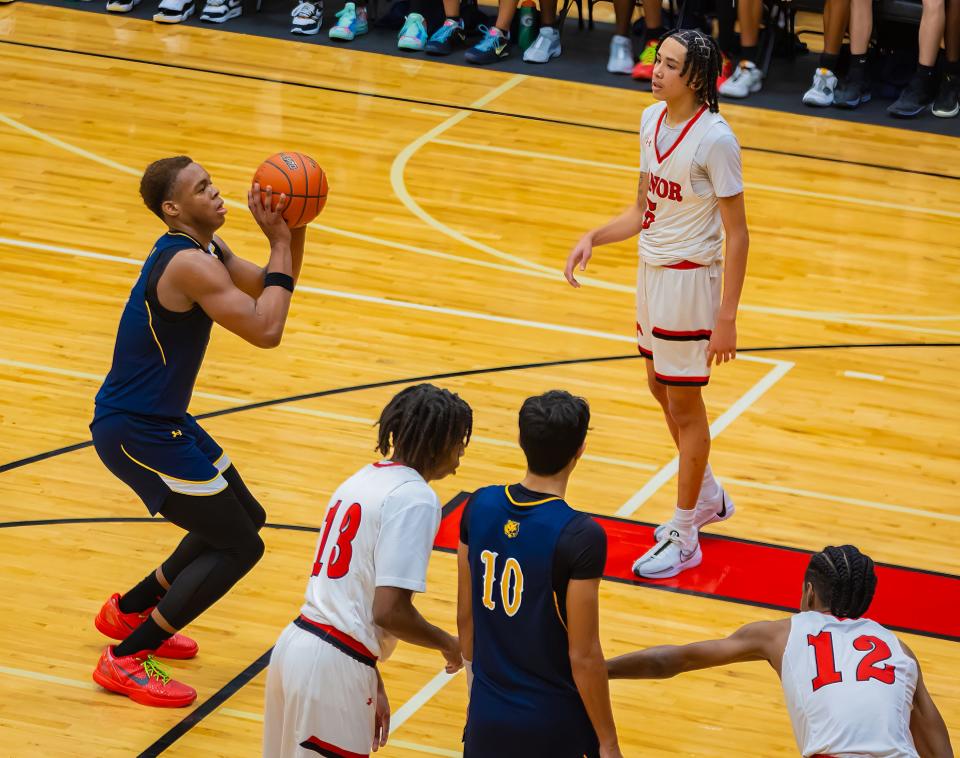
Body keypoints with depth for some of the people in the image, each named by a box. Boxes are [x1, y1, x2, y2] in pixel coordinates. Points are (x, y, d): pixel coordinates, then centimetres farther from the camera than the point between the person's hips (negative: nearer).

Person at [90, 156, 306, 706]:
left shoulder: (208, 249, 7)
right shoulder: (188, 264, -25)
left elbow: (273, 290, 17)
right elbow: (266, 331, -28)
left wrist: (295, 231, 0)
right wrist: (280, 242, -22)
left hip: (160, 420, 10)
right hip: (135, 432, -10)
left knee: (245, 517, 23)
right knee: (239, 547, -7)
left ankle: (129, 611, 35)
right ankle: (124, 660, -3)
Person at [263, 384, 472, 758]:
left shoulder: (365, 479, 16)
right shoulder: (415, 499, -11)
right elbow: (389, 610, -18)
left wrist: (373, 686, 21)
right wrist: (447, 643, 1)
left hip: (296, 643, 9)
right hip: (332, 667, -9)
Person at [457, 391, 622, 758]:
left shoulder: (480, 507, -5)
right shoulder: (580, 537, -22)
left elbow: (465, 615, 7)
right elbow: (583, 657, -18)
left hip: (488, 714, 6)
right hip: (552, 726, -5)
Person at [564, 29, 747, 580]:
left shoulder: (715, 139, -22)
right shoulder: (653, 120, 2)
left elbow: (737, 233, -18)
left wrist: (727, 317, -20)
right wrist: (593, 239, -4)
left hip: (691, 280, -8)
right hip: (652, 271, 8)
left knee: (684, 403, 3)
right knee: (661, 389, 22)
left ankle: (684, 538, 17)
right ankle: (708, 497, 44)